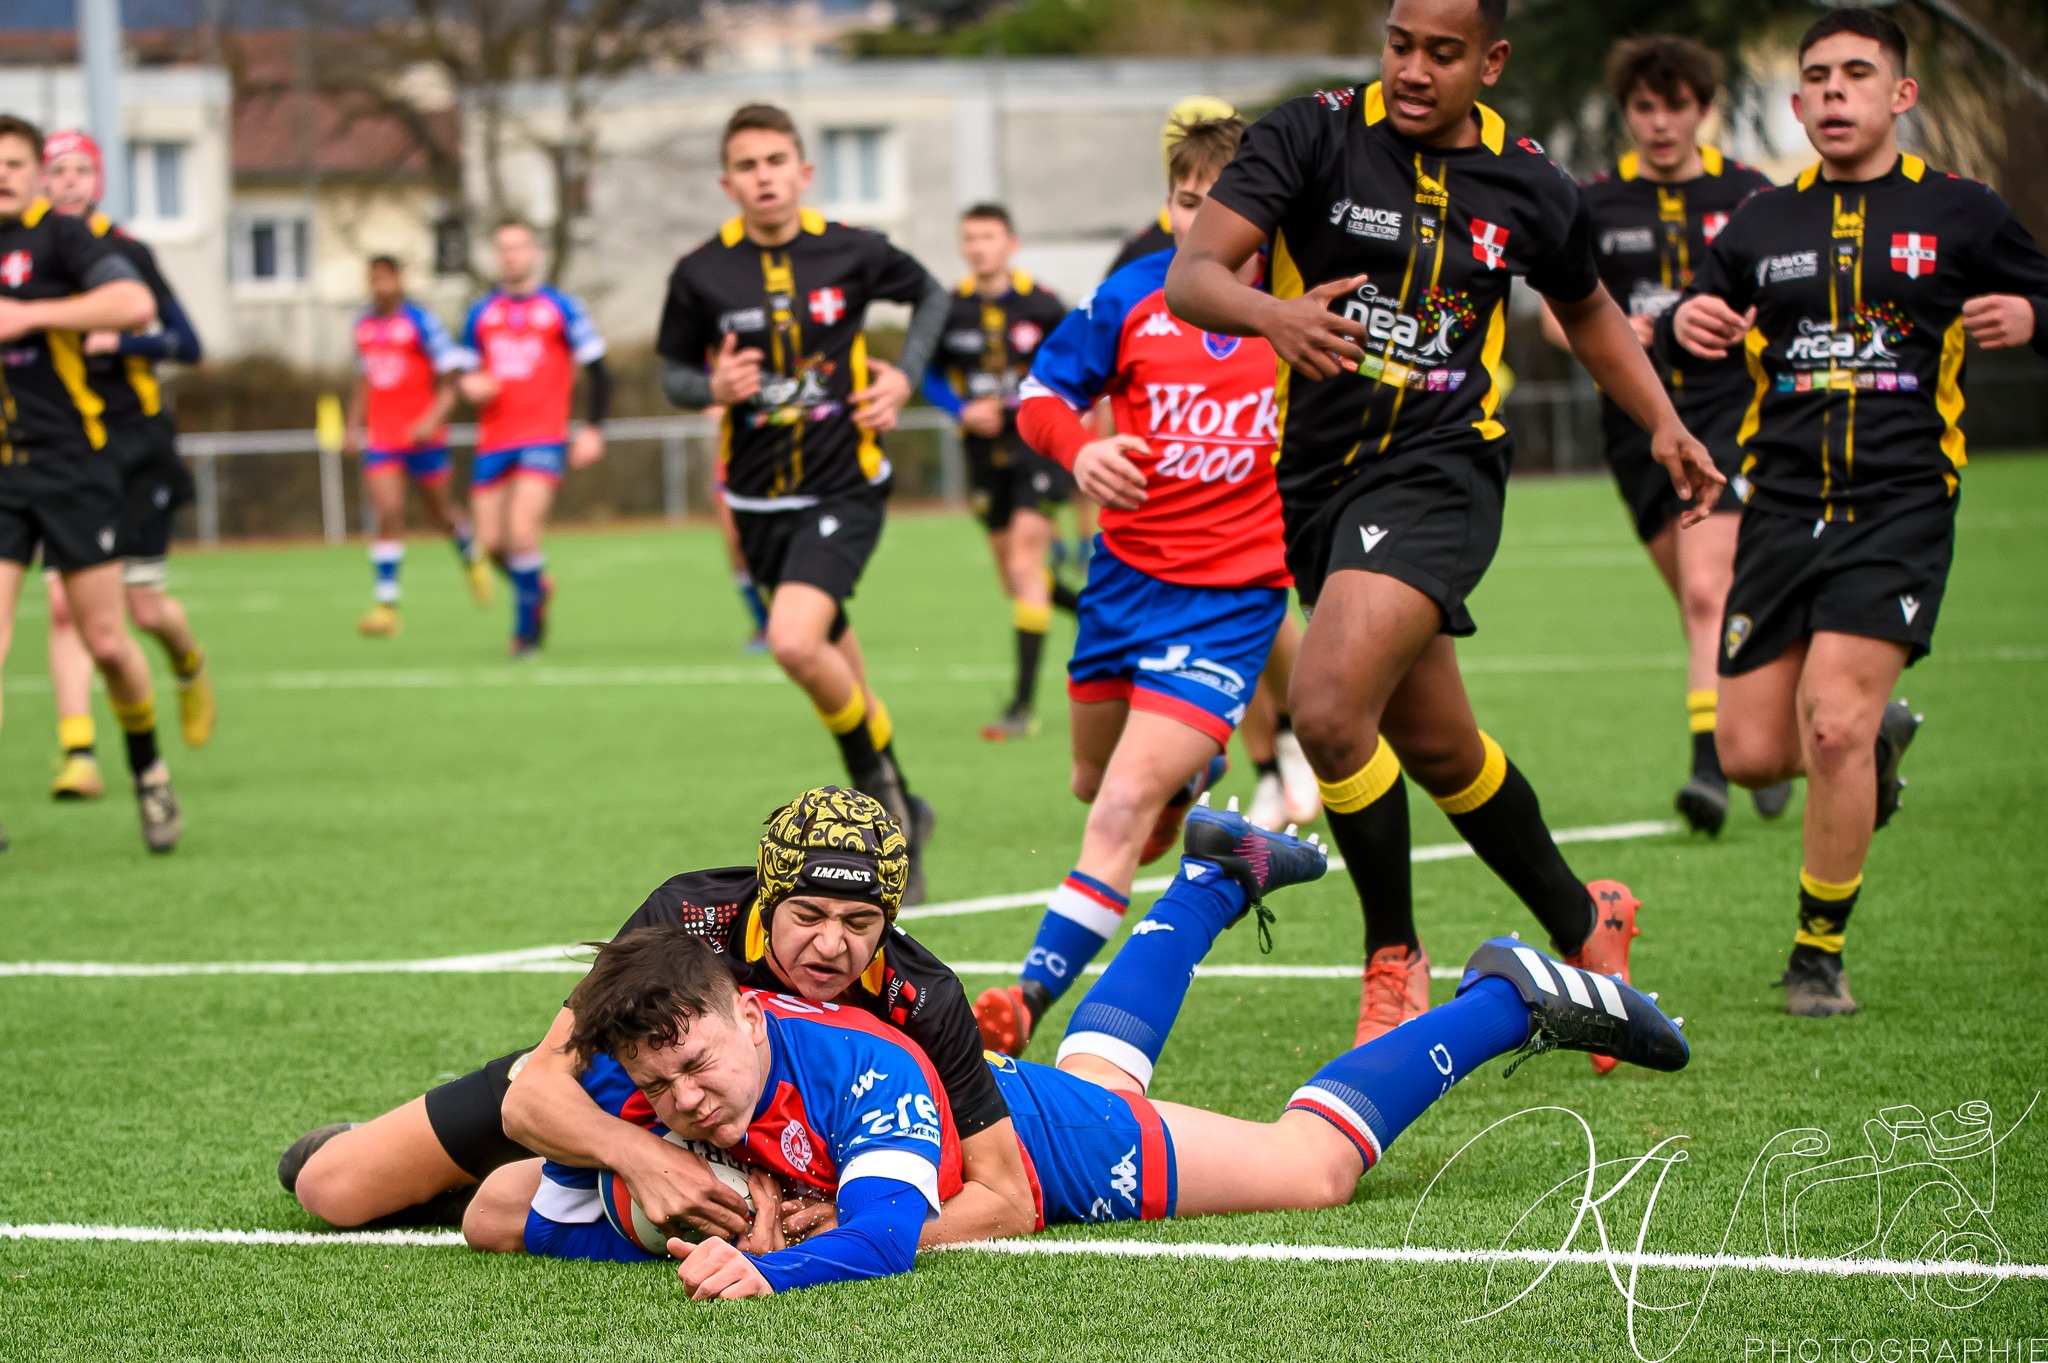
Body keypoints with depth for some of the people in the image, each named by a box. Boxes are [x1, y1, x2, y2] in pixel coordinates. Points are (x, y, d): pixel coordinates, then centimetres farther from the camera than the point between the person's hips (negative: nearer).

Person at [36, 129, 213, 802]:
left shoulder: (125, 253, -4)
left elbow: (186, 343, -6)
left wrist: (119, 340, -21)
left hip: (134, 443, -2)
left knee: (145, 609, -1)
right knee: (64, 604, -11)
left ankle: (190, 664, 34)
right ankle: (78, 753, -12)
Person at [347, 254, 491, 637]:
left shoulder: (422, 322, -8)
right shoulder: (364, 326, 10)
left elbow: (450, 380, -8)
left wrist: (432, 419, -22)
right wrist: (353, 428, 15)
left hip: (423, 434, -3)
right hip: (380, 439, 3)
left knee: (440, 513, 9)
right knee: (388, 513, -11)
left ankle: (471, 558, 42)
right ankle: (386, 603, -14)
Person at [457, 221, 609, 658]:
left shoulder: (561, 308, 3)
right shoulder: (481, 314, 14)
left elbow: (598, 373, 4)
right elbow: (465, 375, 20)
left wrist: (592, 430, -6)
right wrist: (469, 385, -5)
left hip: (543, 439, -4)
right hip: (493, 442, 4)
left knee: (522, 533, -19)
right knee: (492, 542, -1)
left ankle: (525, 629, -2)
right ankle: (538, 587, 31)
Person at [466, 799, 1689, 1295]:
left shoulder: (860, 1071, -44)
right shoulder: (634, 1090, -29)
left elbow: (884, 1233, -53)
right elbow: (504, 1212, -22)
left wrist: (773, 1265, -71)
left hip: (1060, 1150, -8)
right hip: (984, 1098, 8)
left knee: (1315, 1164, 5)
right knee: (1099, 1061, 39)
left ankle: (1512, 1002, 23)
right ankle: (1218, 881, 63)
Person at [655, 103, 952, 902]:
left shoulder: (851, 252, -6)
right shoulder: (702, 274, -5)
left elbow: (931, 296, 12)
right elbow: (672, 371, 6)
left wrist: (904, 375, -3)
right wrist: (712, 388, -16)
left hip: (844, 486, -3)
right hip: (760, 498, 3)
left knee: (795, 643, -24)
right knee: (832, 659, 14)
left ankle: (881, 787, -3)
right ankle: (897, 812, 34)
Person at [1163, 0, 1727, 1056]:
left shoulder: (1528, 187, 0)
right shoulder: (1315, 135, -5)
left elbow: (1586, 310, 22)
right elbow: (1191, 276, -17)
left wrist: (1663, 425, 11)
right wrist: (1274, 314, -37)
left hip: (1438, 471, -2)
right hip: (1316, 474, 2)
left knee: (1329, 710, -24)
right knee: (1437, 748, 15)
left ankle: (1395, 958, -4)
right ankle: (1581, 923, 38)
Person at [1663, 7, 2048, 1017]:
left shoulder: (1959, 215, 4)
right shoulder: (1762, 224, 12)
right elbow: (1691, 335, 18)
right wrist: (1686, 326, -7)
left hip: (1899, 507, -4)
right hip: (1784, 505, 4)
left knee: (1833, 726, -19)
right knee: (1751, 755, -1)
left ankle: (1820, 955, -1)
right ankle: (1881, 736, 34)